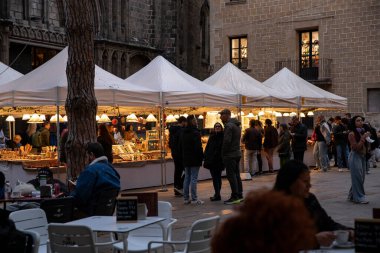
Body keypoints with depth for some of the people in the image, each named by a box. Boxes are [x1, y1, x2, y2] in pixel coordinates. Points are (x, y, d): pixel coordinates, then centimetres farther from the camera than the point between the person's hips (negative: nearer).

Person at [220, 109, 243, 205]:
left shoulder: (229, 126, -16)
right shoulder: (237, 125, 16)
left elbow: (227, 141, -21)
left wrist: (223, 153, -10)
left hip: (230, 154, -10)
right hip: (237, 153, 10)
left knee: (231, 175, -6)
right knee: (236, 174, 14)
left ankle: (235, 197, -7)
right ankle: (239, 195, 18)